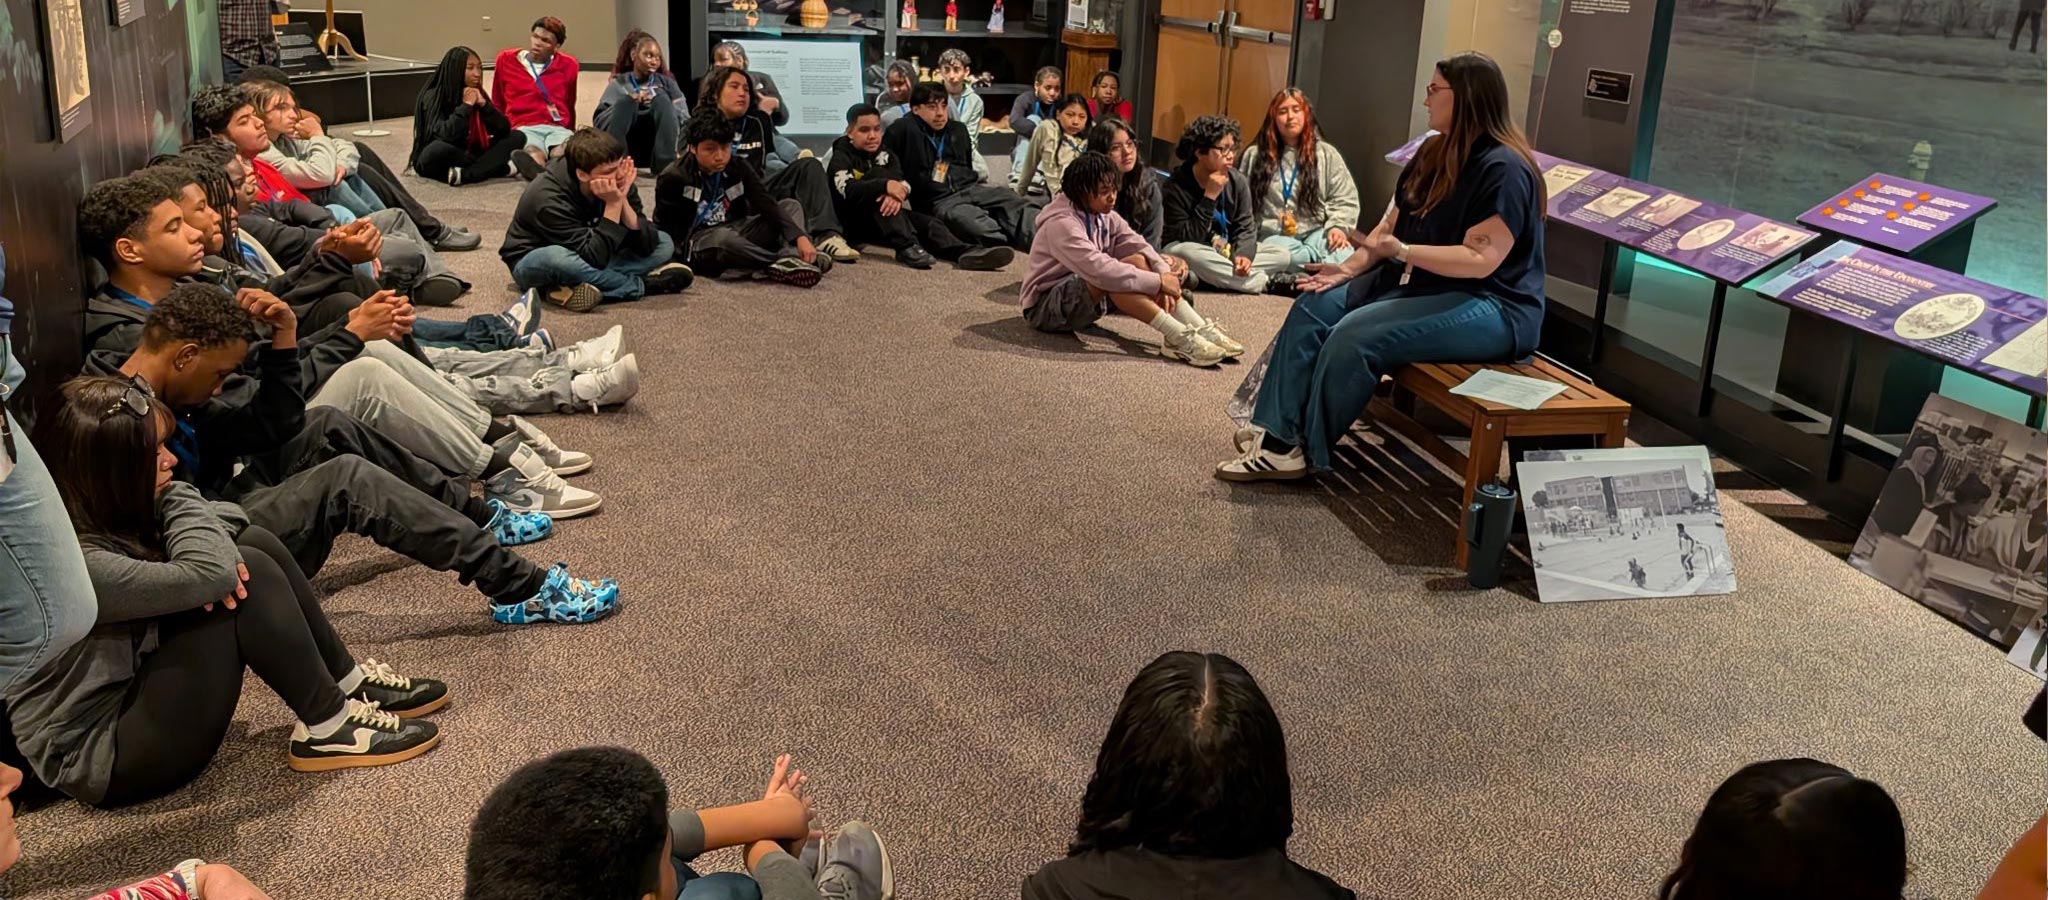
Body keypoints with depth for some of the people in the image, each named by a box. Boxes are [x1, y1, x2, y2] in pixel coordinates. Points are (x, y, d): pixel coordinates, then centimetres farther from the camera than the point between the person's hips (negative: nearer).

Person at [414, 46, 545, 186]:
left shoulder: (476, 93, 2)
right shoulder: (434, 96, -15)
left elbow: (504, 130, -5)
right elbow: (444, 137, -30)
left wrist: (484, 104, -18)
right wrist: (466, 105, -24)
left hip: (465, 156, 6)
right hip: (433, 159, -6)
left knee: (517, 137, -6)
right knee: (439, 149, -41)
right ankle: (507, 168, -31)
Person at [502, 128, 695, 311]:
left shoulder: (618, 184, -15)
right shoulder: (550, 200, -31)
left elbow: (647, 246, -18)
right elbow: (595, 258, -36)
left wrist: (623, 200, -30)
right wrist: (613, 205, -37)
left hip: (587, 259, 6)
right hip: (535, 265, -5)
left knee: (664, 244, -7)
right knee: (557, 257, -42)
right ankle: (642, 284, -22)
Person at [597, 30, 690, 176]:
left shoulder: (666, 82, 17)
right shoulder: (619, 84, 13)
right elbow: (598, 121, 1)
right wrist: (631, 102, -11)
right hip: (627, 145, -1)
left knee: (662, 99, -21)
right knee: (625, 101, -23)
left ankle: (667, 165, -32)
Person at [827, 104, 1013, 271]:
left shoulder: (884, 155, 12)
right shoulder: (841, 158, -3)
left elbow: (904, 185, -4)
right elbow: (847, 190, -24)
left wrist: (897, 194, -30)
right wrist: (885, 186, -37)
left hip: (886, 218, 5)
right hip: (853, 222, -5)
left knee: (927, 222, -18)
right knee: (878, 174, -26)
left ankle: (962, 252, -46)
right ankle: (907, 247, -41)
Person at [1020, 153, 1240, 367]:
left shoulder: (1104, 216, 3)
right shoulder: (1061, 224, -23)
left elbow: (1138, 245, -7)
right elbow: (1099, 269, -35)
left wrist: (1164, 275, -26)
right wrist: (1157, 282, -32)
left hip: (1088, 300, 8)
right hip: (1045, 306, -8)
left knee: (1139, 261, -14)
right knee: (1114, 277, -33)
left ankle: (1201, 330, -22)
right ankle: (1179, 338, -34)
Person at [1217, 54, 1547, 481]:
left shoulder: (1504, 170, -18)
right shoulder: (1434, 154, 11)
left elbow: (1480, 261, -25)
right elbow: (1391, 224, 13)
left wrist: (1402, 251, -26)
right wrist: (1349, 267, -2)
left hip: (1489, 306, -10)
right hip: (1417, 284, 10)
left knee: (1356, 335, -27)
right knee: (1313, 309, -7)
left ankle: (1303, 449, -12)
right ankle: (1276, 435, -15)